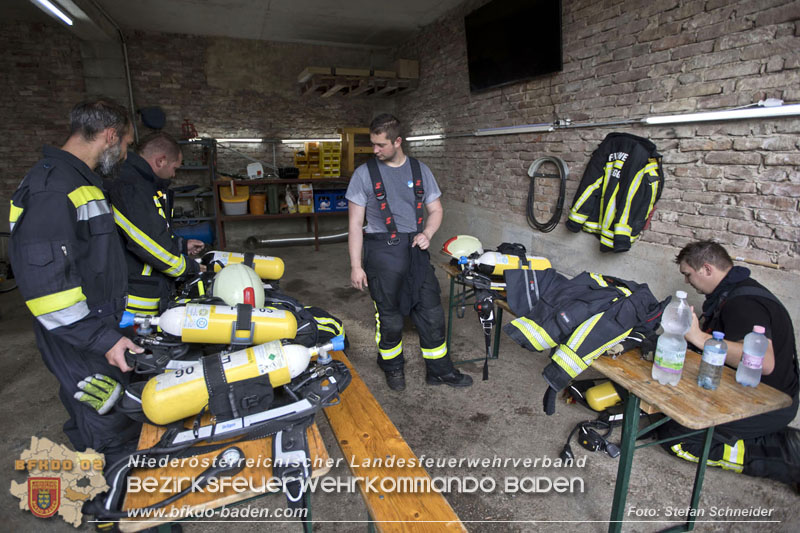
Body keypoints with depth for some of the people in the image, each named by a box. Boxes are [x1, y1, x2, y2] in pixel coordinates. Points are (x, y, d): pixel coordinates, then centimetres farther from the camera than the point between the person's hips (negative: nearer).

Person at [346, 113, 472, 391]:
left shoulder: (420, 170, 7)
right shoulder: (364, 173, -2)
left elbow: (436, 209, 14)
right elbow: (355, 222, -2)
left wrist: (427, 234, -7)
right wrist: (355, 265, -7)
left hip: (415, 250, 3)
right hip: (382, 252, -3)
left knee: (431, 314, 8)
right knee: (389, 318, 7)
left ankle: (439, 370, 25)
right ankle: (393, 368, 31)